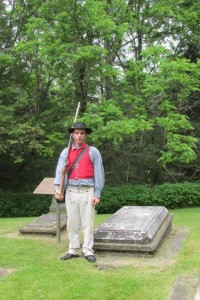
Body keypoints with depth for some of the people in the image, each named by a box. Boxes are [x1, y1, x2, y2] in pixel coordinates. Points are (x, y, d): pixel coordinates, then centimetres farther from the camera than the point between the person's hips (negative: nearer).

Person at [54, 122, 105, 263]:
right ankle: (74, 250, 18)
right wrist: (58, 189, -16)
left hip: (87, 192, -3)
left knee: (87, 223, 1)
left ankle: (88, 251, 10)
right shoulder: (66, 152, 8)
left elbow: (99, 173, -3)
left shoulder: (93, 151, 0)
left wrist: (97, 194, -8)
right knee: (72, 223, 8)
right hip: (71, 192, 3)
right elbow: (60, 171, -1)